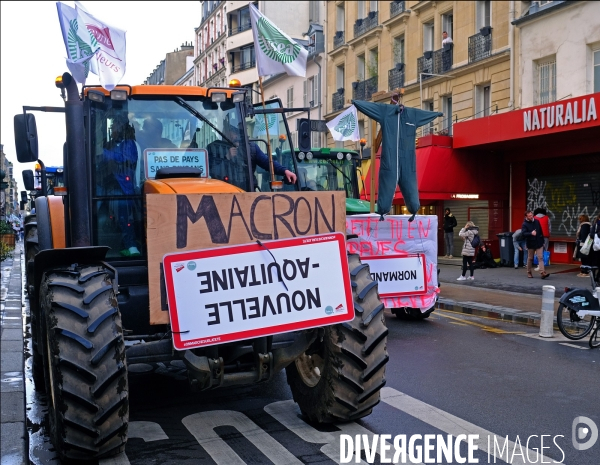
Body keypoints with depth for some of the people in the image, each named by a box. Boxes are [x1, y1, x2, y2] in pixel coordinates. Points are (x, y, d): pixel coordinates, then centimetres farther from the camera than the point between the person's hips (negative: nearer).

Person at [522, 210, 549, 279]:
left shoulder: (537, 221, 4)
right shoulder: (525, 224, -8)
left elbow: (541, 232, 12)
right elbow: (523, 233, -23)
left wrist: (542, 241, 13)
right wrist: (531, 233, -40)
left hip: (539, 243, 2)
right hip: (530, 244, -2)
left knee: (540, 258, -6)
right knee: (530, 258, 10)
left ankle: (543, 273, -13)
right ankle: (529, 273, 24)